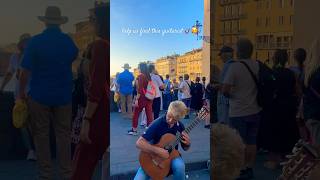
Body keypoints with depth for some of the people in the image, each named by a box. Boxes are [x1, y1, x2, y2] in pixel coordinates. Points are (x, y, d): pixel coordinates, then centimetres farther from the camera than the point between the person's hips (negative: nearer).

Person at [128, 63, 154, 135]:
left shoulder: (140, 76, -11)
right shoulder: (149, 76, 10)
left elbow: (140, 89, -17)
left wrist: (137, 99, -17)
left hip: (142, 97, -6)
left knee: (136, 114, 8)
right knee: (149, 114, 4)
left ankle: (134, 130, 16)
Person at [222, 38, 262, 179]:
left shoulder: (234, 67, -17)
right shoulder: (258, 66, -1)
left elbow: (225, 90, -21)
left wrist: (229, 95, -1)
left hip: (238, 112, -5)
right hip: (254, 111, 5)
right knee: (252, 142, 16)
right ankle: (250, 169, 26)